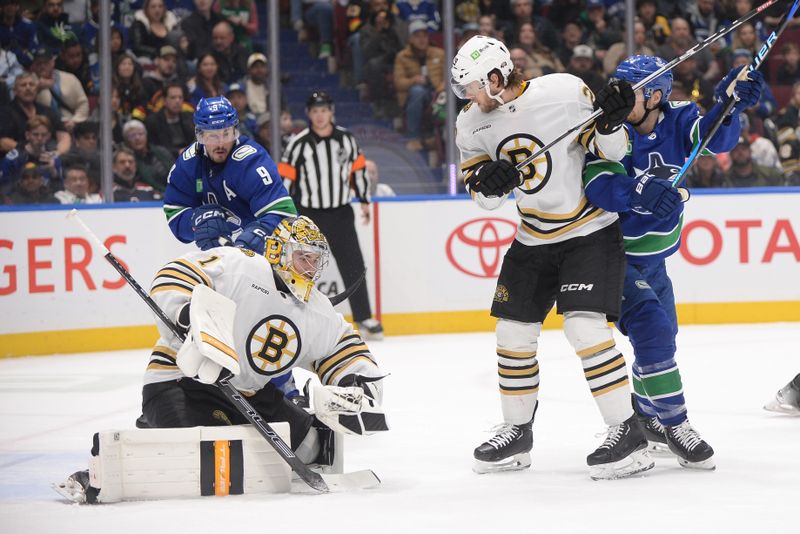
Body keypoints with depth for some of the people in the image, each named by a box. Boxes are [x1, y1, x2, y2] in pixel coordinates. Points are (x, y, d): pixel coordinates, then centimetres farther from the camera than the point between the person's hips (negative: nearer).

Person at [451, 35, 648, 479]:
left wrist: (610, 121, -31)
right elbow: (480, 192, 3)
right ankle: (517, 431, 25)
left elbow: (610, 152, -11)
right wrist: (488, 179, -19)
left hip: (591, 231, -6)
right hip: (533, 239, 7)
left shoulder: (565, 93, -17)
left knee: (584, 327, -19)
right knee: (513, 332, 8)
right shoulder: (471, 123, -1)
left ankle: (627, 431, -13)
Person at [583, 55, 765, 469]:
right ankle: (674, 424, -7)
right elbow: (596, 183, -33)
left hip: (653, 256, 6)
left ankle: (645, 414, 39)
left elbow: (716, 138, -24)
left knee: (663, 334, 18)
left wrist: (728, 105, -44)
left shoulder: (677, 120, -8)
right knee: (651, 330, -18)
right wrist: (640, 190, -50)